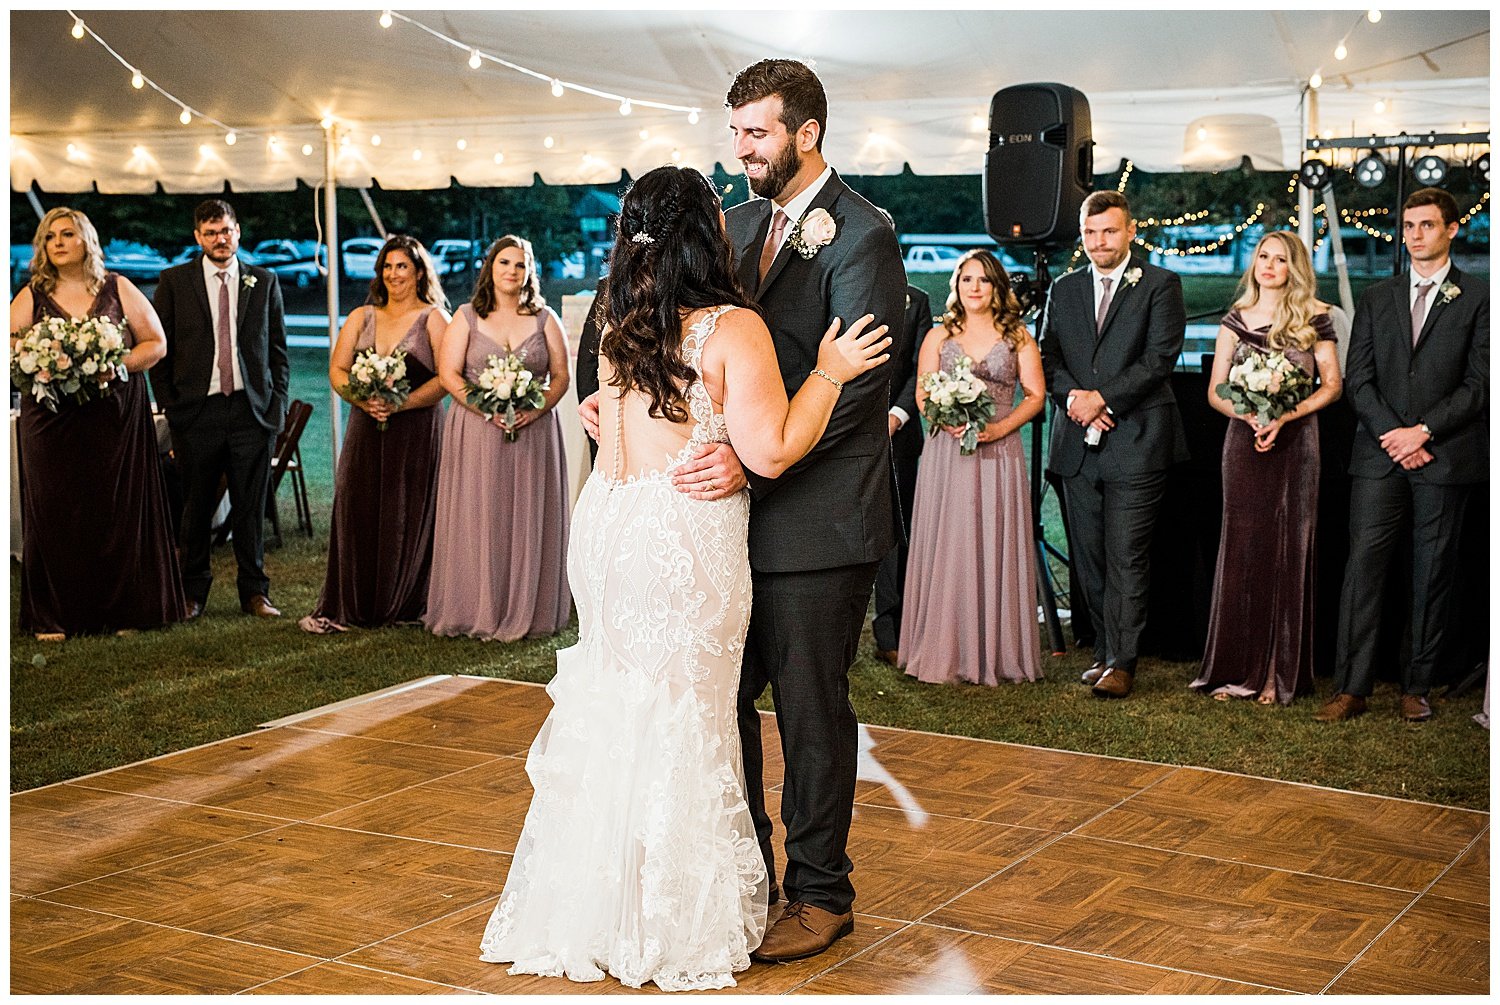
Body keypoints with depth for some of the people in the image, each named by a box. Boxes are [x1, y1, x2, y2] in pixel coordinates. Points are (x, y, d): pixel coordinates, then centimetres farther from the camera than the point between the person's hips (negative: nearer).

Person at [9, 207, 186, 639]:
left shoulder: (118, 289, 7)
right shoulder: (32, 296, 10)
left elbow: (156, 343, 5)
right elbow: (10, 344, 4)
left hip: (115, 415, -1)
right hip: (51, 420, 1)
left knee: (117, 510, 0)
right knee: (55, 513, 0)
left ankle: (123, 612, 8)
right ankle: (52, 618, 5)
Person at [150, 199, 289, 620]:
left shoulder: (265, 282, 9)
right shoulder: (174, 281, 5)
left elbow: (278, 349, 11)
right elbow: (159, 348, 5)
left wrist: (277, 404, 3)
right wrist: (169, 406, -1)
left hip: (252, 410, 1)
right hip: (197, 411, -1)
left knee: (251, 506, 4)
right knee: (196, 506, 5)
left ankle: (254, 591, 13)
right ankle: (193, 591, 16)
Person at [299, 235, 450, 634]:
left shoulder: (433, 318, 1)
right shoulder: (361, 317, 14)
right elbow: (337, 369, 7)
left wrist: (400, 403, -18)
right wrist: (363, 399, -12)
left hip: (416, 432, -3)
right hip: (365, 429, 3)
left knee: (406, 518, -1)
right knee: (355, 512, -2)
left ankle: (402, 607, 10)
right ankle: (340, 608, -1)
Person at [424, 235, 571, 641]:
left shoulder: (545, 319, 8)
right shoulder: (466, 317, 5)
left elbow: (561, 376, 5)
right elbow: (448, 373, -2)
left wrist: (537, 410, -13)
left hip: (532, 432, 1)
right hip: (476, 432, -1)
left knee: (528, 520, 2)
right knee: (477, 519, -1)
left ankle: (526, 611, 9)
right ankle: (475, 611, 5)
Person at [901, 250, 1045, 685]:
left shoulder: (1017, 336, 9)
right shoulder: (939, 336, 11)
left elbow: (1035, 395, 4)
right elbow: (922, 395, 7)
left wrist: (999, 427, -11)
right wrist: (947, 421, -13)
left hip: (999, 454, 0)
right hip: (947, 453, 0)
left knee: (997, 549, -1)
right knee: (947, 548, -2)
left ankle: (998, 653, 6)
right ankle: (946, 652, 5)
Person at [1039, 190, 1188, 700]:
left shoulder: (1161, 285, 1)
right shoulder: (1064, 289, 16)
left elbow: (1160, 357, -8)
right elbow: (1048, 357, 11)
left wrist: (1102, 398, -14)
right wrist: (1073, 397, -8)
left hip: (1136, 442, -5)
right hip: (1078, 445, 5)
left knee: (1127, 559, -6)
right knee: (1090, 559, 8)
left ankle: (1122, 663, -1)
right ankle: (1106, 652, 17)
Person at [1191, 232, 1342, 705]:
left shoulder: (1315, 319, 4)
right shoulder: (1236, 320, 9)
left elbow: (1332, 384, 0)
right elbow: (1215, 391, 8)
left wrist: (1283, 417, -14)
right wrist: (1249, 415, -12)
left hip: (1295, 443, -2)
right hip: (1244, 442, 2)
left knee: (1288, 552, 0)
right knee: (1242, 550, 0)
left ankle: (1280, 673, 5)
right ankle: (1236, 669, 5)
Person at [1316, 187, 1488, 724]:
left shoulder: (1478, 298, 4)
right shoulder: (1376, 298, 14)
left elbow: (1480, 383, -3)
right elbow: (1358, 377, 7)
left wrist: (1423, 431, -12)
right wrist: (1391, 434, -7)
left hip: (1444, 456, -2)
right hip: (1380, 455, 2)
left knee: (1433, 574, 4)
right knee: (1363, 564, -5)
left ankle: (1416, 689, 12)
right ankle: (1351, 688, -3)